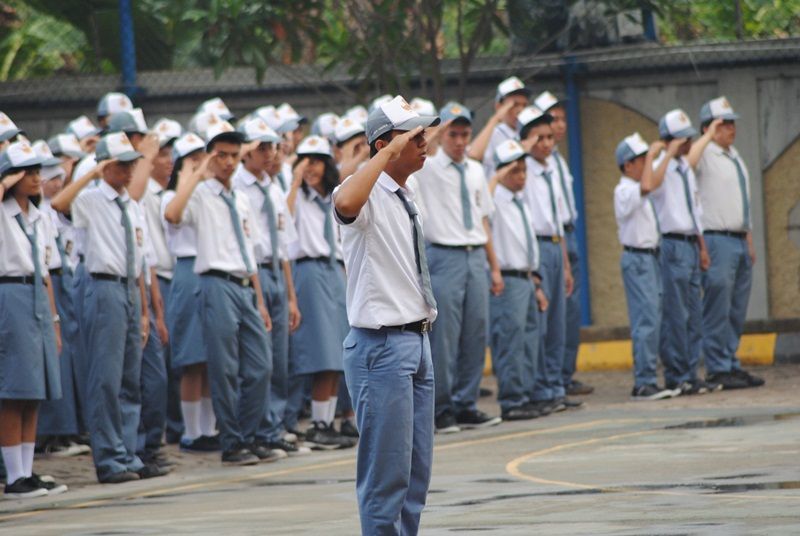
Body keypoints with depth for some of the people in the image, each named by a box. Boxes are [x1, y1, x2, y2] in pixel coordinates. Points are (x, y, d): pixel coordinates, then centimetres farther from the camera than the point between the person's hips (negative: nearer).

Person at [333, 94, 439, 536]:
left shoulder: (404, 196, 16)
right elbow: (345, 205, -38)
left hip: (417, 339, 9)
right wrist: (388, 153, -30)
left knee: (417, 470, 11)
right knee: (386, 471, -7)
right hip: (382, 345, -9)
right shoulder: (368, 192, -12)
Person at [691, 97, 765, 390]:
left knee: (737, 311, 9)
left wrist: (749, 241, 22)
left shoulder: (735, 157, 20)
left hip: (739, 241, 9)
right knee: (717, 311, -9)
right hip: (717, 241, -8)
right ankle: (717, 369, -7)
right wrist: (709, 135, -23)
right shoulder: (705, 155, -7)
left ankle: (732, 365, 13)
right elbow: (687, 160, -33)